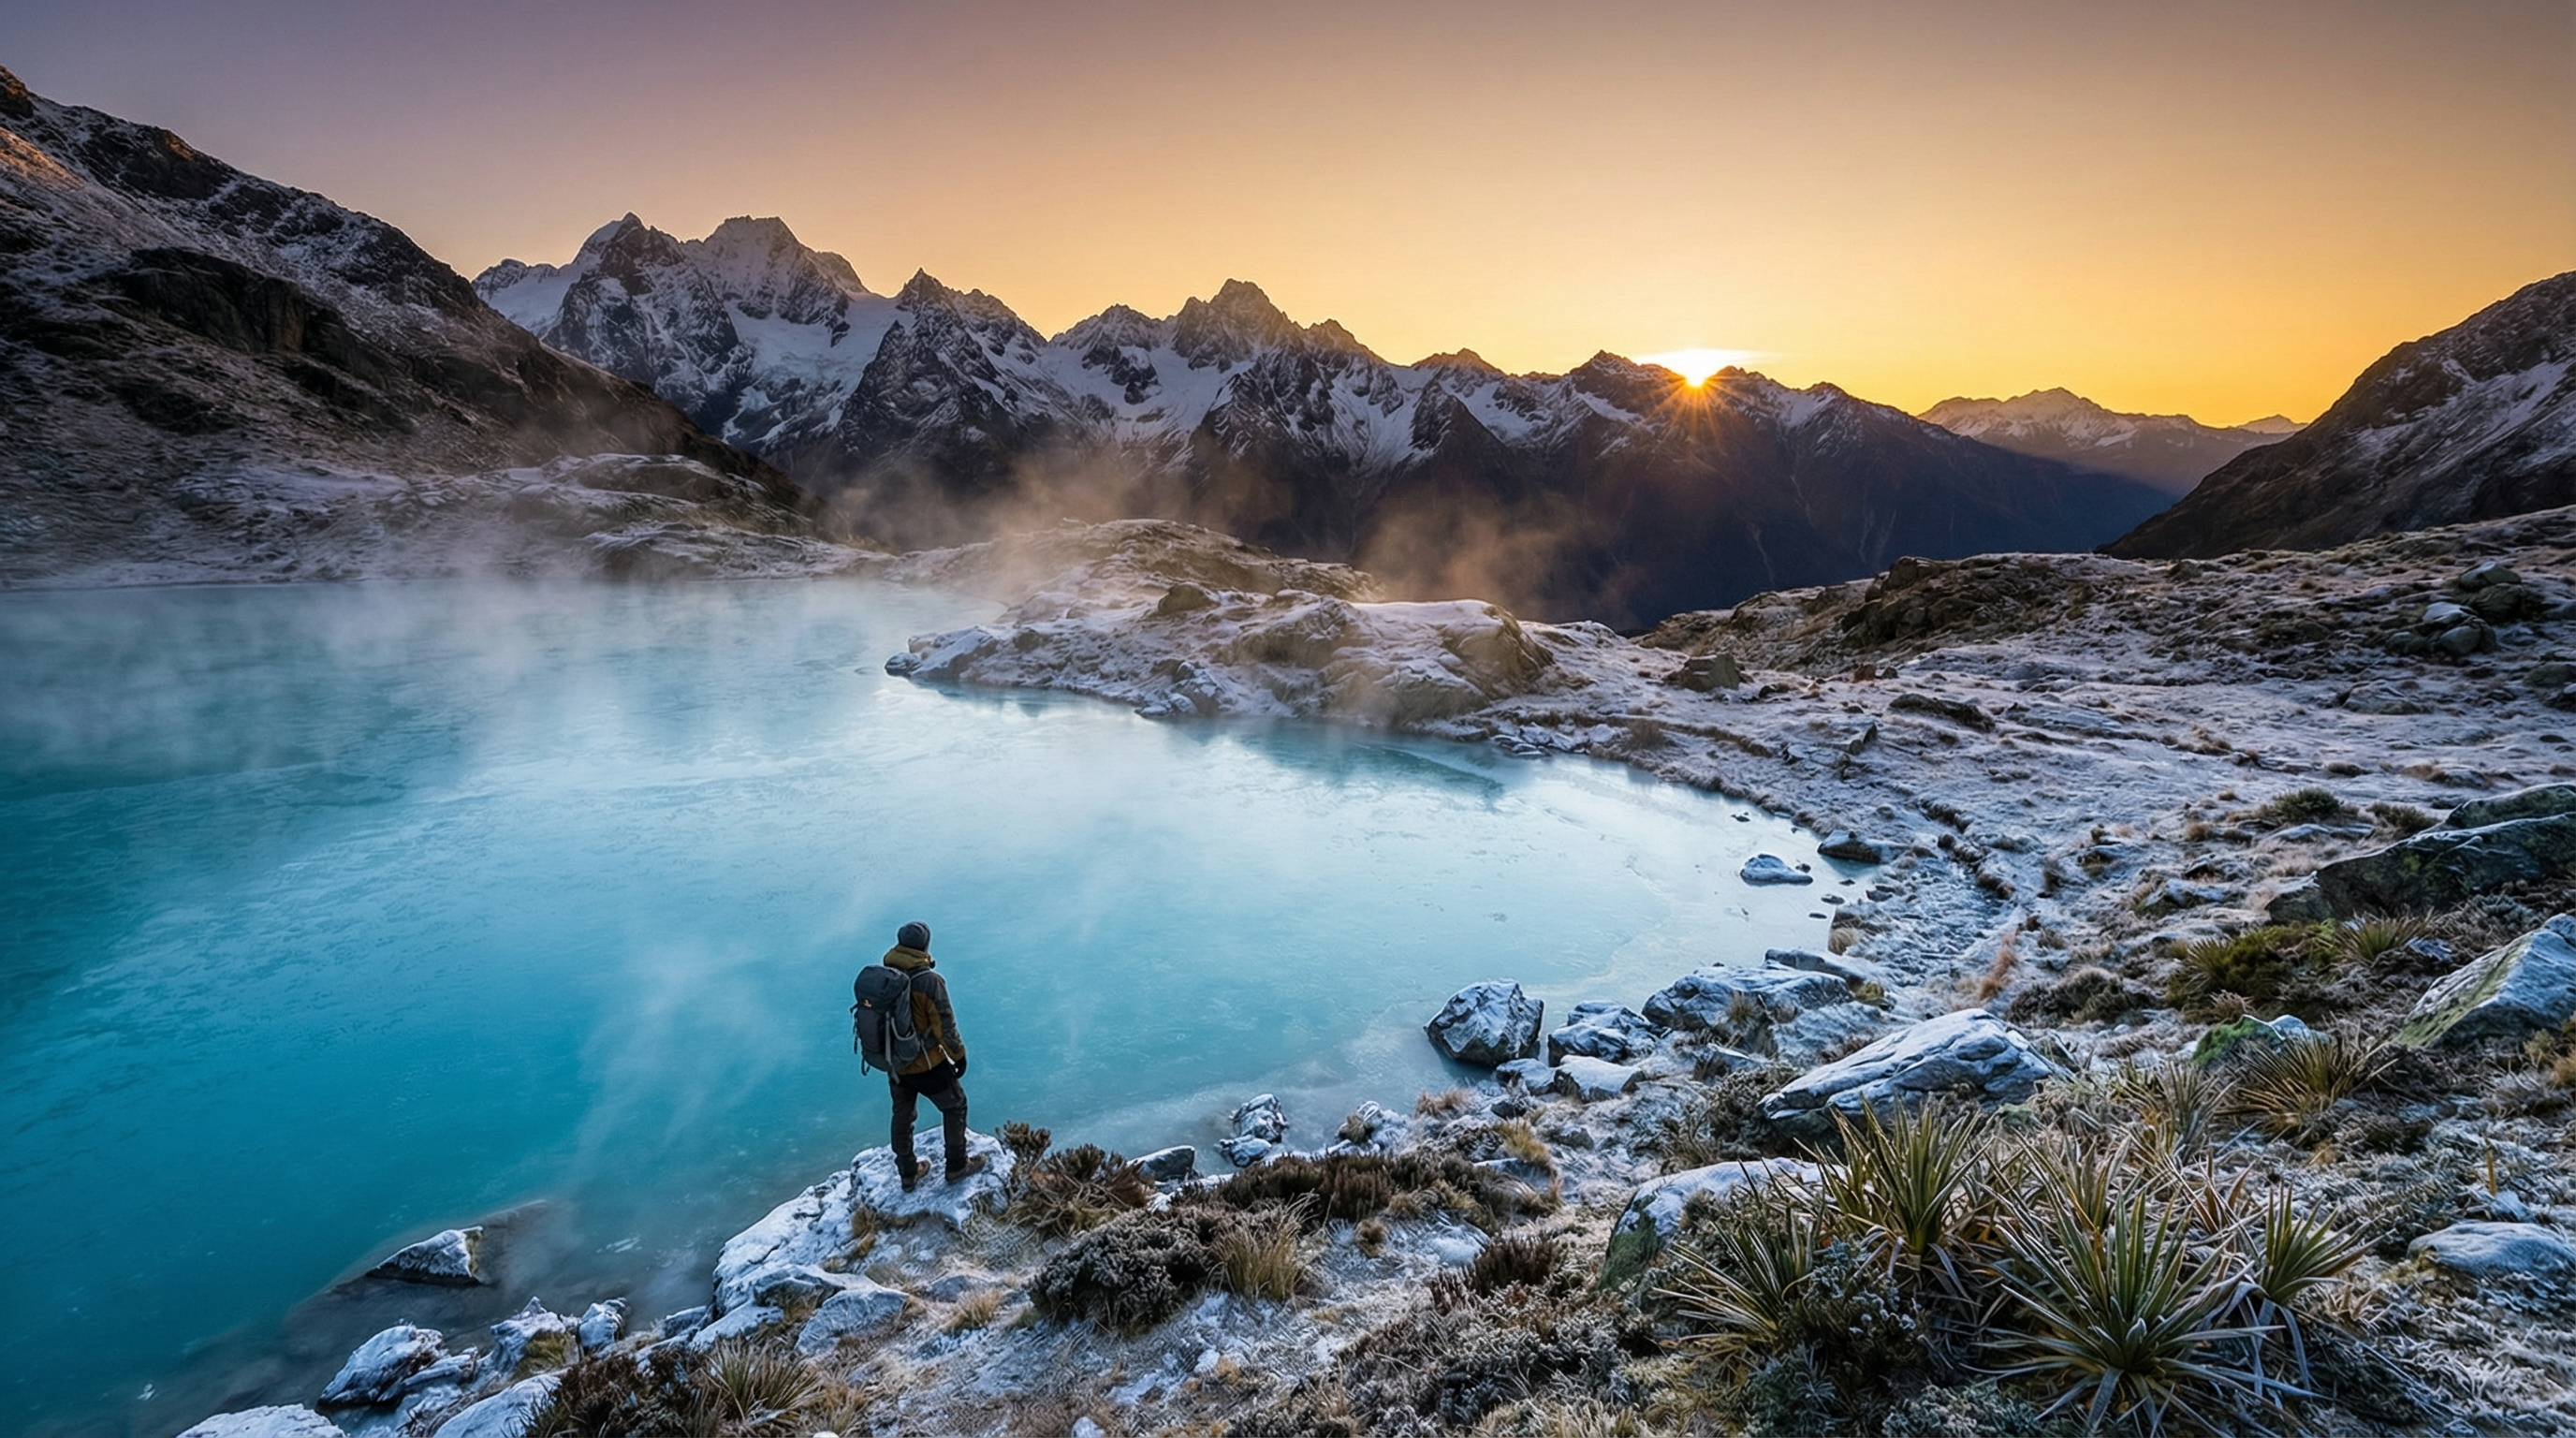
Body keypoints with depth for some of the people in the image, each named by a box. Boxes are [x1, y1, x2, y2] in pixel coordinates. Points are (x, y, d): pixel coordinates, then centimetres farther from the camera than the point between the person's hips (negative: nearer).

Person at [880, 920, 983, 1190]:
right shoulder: (929, 981, -27)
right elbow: (945, 1026, -21)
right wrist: (958, 1055, -4)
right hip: (927, 1065, -5)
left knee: (902, 1116, 23)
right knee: (955, 1107, 18)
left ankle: (908, 1173, 38)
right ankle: (957, 1165, 29)